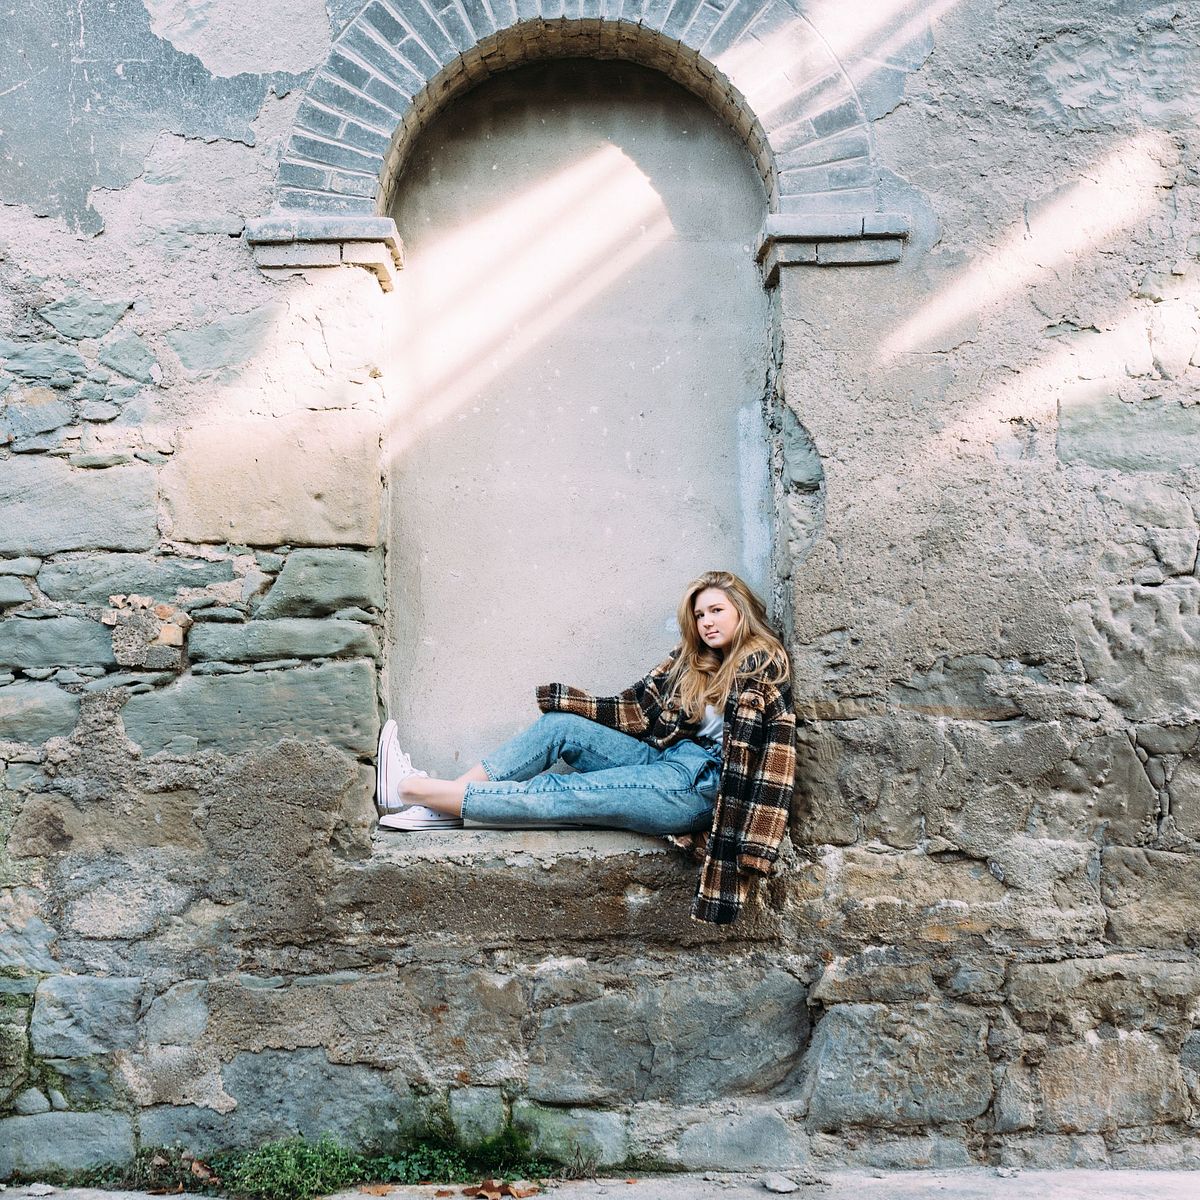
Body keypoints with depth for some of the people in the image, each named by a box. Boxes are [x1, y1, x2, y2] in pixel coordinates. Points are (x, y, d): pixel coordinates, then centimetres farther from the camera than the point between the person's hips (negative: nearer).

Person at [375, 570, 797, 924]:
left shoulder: (761, 667, -7)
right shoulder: (692, 659, 17)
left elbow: (744, 757, -16)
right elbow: (636, 709, 13)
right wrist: (557, 699, 6)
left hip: (698, 785, -8)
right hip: (665, 760, 8)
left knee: (562, 795, -16)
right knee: (560, 725, -7)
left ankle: (409, 789, -13)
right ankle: (439, 806, -11)